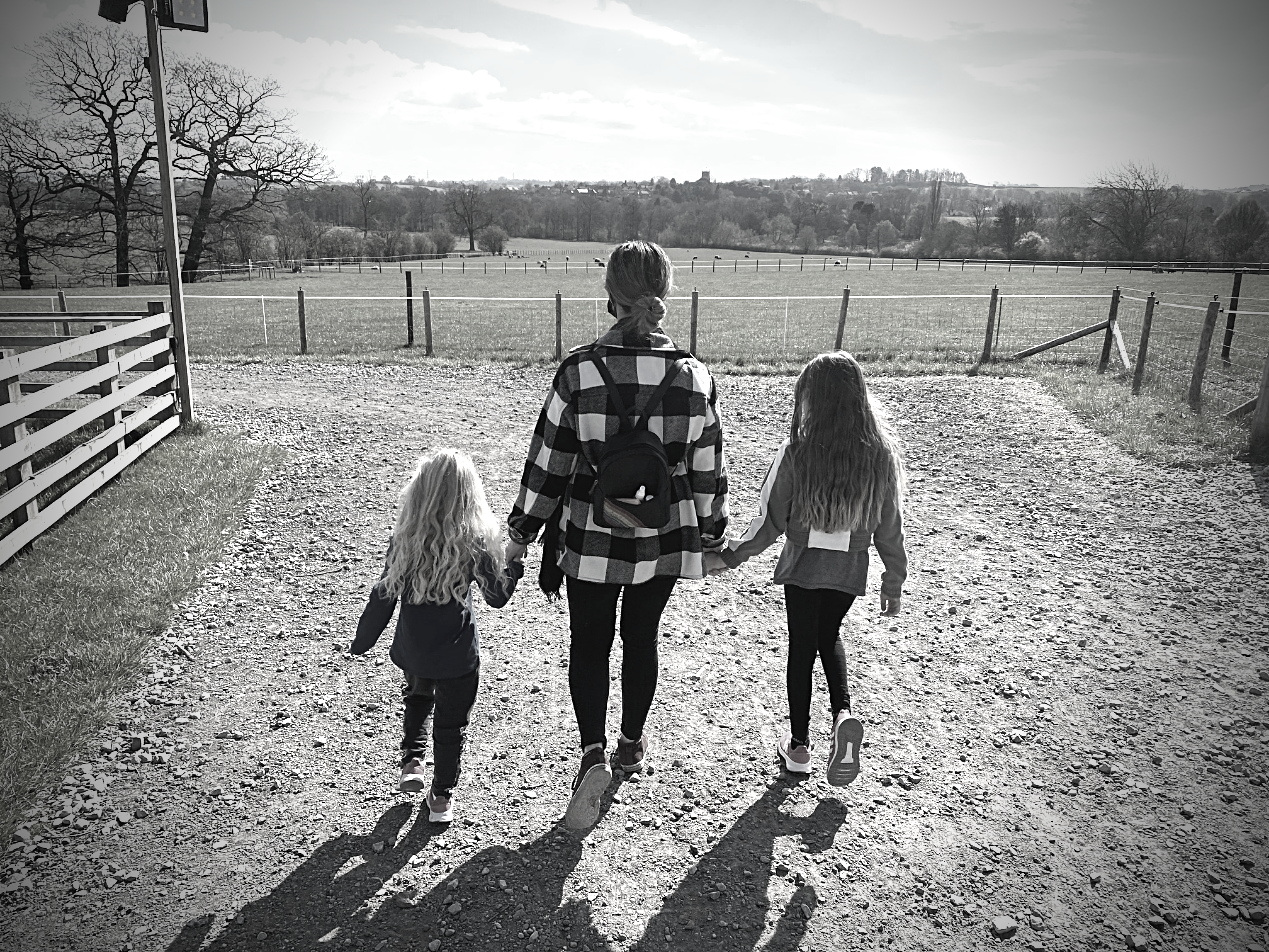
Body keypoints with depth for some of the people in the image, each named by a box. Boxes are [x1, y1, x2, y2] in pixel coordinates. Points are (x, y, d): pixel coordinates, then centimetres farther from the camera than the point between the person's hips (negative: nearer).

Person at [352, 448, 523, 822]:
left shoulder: (405, 538, -11)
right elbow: (497, 597, -7)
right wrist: (514, 566, 11)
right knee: (451, 722, 17)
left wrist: (363, 640, 9)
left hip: (412, 649, 2)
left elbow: (384, 595, -4)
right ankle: (442, 796, 27)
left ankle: (412, 761, 24)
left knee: (417, 699, 33)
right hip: (456, 652, -2)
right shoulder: (476, 542, -18)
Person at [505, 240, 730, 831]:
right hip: (664, 539, 2)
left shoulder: (579, 371, -14)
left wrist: (521, 531, 4)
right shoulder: (693, 376, -8)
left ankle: (593, 754, 1)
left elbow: (548, 459, -7)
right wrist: (711, 532, 14)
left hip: (591, 538, -2)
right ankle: (633, 742, 37)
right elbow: (707, 469, 0)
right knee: (641, 638, 20)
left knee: (588, 645, 14)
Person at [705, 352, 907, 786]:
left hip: (803, 566, -2)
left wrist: (728, 557, -1)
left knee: (802, 647, 15)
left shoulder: (796, 452, -18)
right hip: (850, 570, 3)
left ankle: (799, 746, 25)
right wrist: (894, 581, 10)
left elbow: (771, 521, -14)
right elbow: (890, 526, -2)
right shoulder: (881, 454, -9)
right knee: (829, 637, 27)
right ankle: (843, 715, 7)